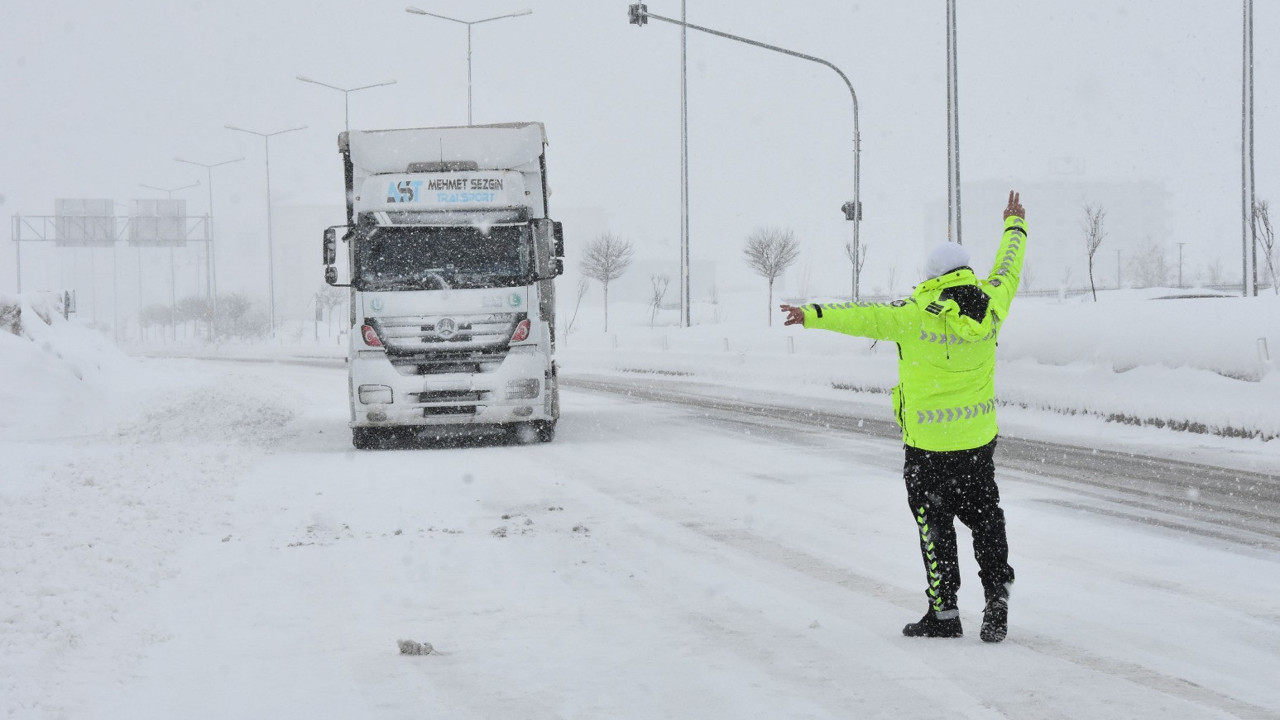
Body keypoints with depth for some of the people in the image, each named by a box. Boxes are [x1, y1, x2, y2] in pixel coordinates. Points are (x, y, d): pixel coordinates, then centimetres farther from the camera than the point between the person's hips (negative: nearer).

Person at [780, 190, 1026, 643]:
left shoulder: (920, 314, -15)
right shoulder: (989, 308, -2)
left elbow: (866, 317, -19)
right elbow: (1007, 269, 16)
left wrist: (814, 315, -17)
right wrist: (1015, 225, 32)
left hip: (928, 443, -4)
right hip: (979, 438, 4)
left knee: (935, 524, 5)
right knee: (984, 518, 16)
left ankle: (944, 611, 7)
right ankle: (997, 595, 7)